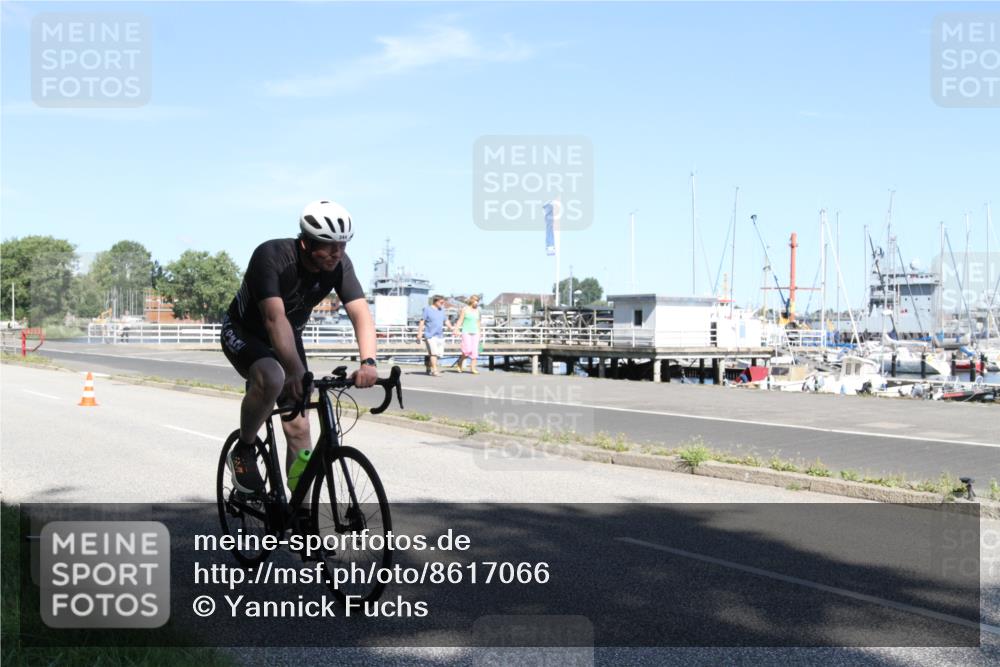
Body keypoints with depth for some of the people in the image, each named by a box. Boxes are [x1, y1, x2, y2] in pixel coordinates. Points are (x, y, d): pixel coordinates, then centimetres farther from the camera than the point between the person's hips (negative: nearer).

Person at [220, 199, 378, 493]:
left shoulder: (339, 264, -20)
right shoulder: (271, 256, -33)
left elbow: (361, 313, -29)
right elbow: (275, 318, -44)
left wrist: (368, 362, -46)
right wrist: (297, 372, -55)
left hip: (288, 338, 5)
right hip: (243, 333, -5)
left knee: (298, 427, -4)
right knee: (272, 378, -37)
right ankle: (243, 450, -11)